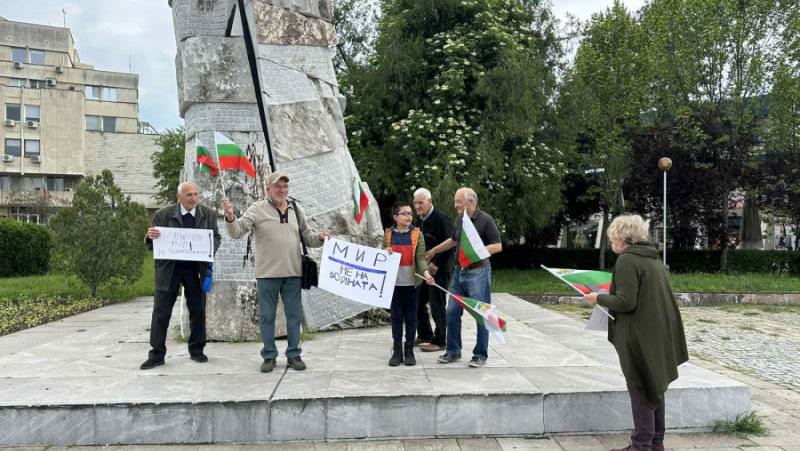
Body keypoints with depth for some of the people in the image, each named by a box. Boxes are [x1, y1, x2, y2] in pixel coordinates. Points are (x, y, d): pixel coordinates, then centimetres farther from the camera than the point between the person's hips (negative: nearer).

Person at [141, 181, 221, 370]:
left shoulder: (209, 214, 1)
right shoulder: (163, 215, -5)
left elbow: (216, 237, 7)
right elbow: (151, 244, -1)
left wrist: (209, 250, -14)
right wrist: (150, 236, -25)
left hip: (196, 269, 2)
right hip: (169, 268, -2)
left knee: (198, 311, 8)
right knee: (161, 312, 2)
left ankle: (196, 350, 23)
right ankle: (157, 354, 12)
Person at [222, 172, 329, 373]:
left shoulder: (296, 209, 10)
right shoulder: (257, 209, -3)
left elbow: (306, 235, 19)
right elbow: (237, 231, -10)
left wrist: (320, 238, -1)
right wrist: (230, 217, -29)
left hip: (293, 273, 3)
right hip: (267, 273, -3)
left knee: (294, 315, 8)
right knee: (267, 316, 6)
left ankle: (293, 354, 20)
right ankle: (269, 356, 19)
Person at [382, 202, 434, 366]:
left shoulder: (417, 234, 1)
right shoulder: (388, 234, 4)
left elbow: (421, 257, -6)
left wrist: (426, 272, -22)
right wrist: (385, 253, -13)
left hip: (411, 282, -1)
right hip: (394, 282, 1)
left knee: (411, 317, 6)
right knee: (396, 316, 7)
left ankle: (409, 351, 17)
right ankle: (397, 351, 16)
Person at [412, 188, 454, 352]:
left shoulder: (441, 218, -15)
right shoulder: (421, 219, 11)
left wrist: (435, 264, -18)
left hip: (439, 269, -8)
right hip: (424, 268, 8)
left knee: (437, 305, -2)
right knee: (417, 301, 13)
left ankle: (439, 341, 10)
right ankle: (424, 334, 29)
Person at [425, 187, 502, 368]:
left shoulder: (485, 220, -12)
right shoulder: (460, 219, 9)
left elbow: (498, 246, -13)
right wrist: (433, 251, 28)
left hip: (478, 272, -7)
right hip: (459, 271, 7)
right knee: (452, 312, 8)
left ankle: (480, 355, 12)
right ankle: (453, 352, 20)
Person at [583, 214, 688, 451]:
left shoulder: (627, 260, -16)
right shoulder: (654, 258, 13)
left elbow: (626, 302, -21)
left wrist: (599, 298, -7)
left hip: (639, 336, -9)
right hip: (659, 334, 9)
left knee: (639, 389, 0)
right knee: (655, 387, 17)